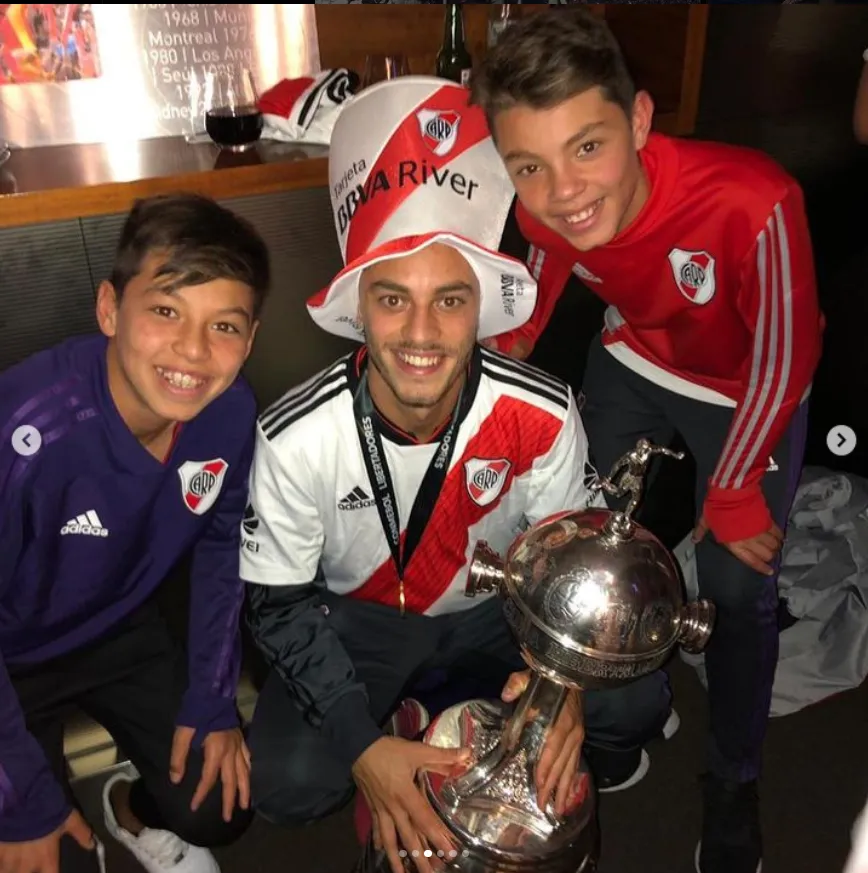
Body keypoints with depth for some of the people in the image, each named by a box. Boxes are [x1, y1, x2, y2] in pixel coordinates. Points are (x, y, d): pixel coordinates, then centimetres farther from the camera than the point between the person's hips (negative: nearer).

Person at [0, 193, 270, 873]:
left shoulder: (231, 411, -21)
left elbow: (221, 543, -2)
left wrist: (213, 700, -2)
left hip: (121, 631, 4)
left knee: (222, 809, 3)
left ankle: (132, 810, 36)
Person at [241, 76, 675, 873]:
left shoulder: (543, 415, -25)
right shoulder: (296, 437, -28)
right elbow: (280, 601, -16)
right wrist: (366, 747, -24)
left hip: (495, 605, 1)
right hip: (356, 617, 0)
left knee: (633, 704, -19)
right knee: (287, 783, -22)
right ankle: (394, 725, 10)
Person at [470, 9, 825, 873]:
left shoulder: (753, 202, -40)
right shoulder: (544, 208, -27)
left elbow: (783, 358, -24)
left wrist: (731, 495, -13)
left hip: (750, 390, -3)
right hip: (633, 364, 4)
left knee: (736, 589, 0)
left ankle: (733, 784, 28)